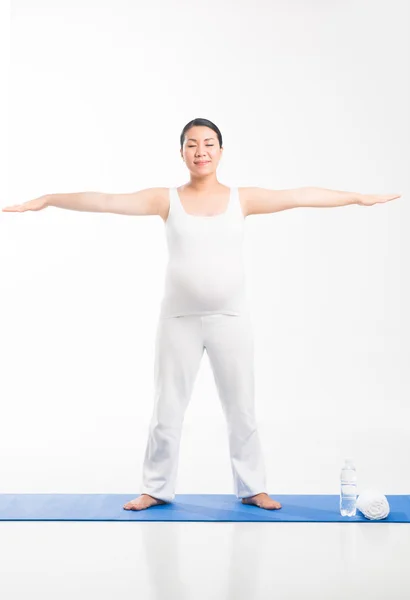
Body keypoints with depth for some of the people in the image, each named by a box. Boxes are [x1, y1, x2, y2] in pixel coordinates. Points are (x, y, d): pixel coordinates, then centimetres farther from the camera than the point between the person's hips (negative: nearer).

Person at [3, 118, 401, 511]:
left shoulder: (242, 199, 3)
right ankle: (156, 488, 24)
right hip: (179, 319, 0)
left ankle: (252, 487, 25)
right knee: (167, 408, 8)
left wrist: (359, 197, 3)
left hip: (230, 318, 1)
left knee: (241, 407, 10)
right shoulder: (166, 200, 0)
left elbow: (300, 196, 2)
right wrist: (46, 200, -6)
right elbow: (105, 202, -3)